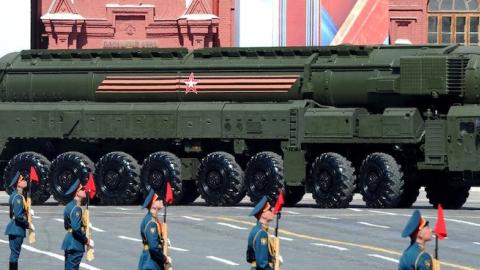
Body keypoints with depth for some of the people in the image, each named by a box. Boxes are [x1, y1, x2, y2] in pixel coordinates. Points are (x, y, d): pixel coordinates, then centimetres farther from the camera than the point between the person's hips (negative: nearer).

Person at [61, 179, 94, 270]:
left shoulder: (69, 206, 13)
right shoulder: (76, 208, -18)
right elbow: (76, 229, -25)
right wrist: (87, 241, -13)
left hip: (69, 243, 10)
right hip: (75, 245, -10)